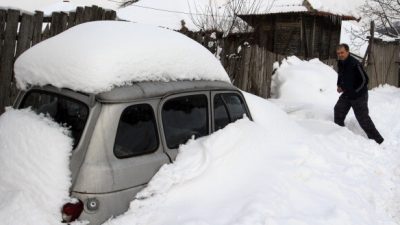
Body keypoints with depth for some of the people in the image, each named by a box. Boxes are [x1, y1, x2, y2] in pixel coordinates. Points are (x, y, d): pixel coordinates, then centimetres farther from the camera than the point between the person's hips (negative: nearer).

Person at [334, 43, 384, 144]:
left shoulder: (354, 64, -25)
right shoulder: (340, 63, 0)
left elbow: (364, 80, -22)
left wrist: (355, 91, -19)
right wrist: (339, 85, 6)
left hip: (359, 95, -8)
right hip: (347, 94, 8)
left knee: (363, 118, -6)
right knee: (338, 110, 10)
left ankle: (377, 140, 5)